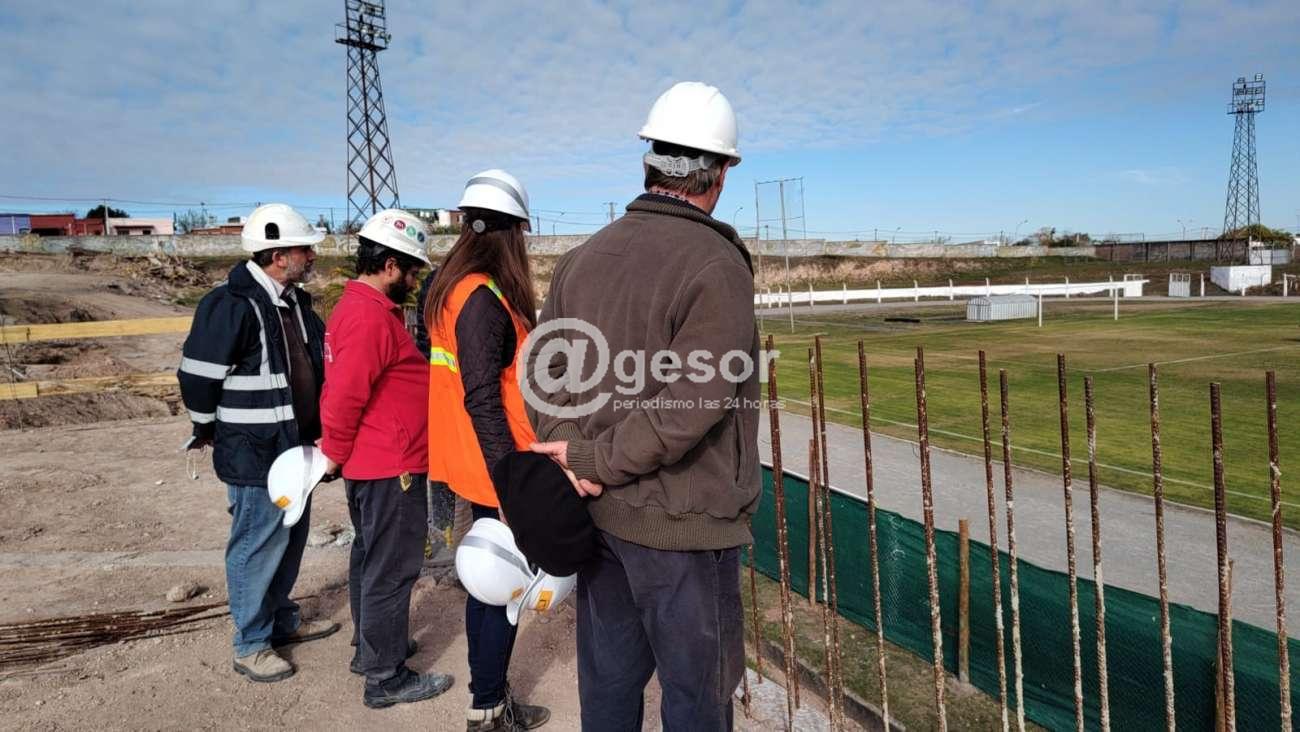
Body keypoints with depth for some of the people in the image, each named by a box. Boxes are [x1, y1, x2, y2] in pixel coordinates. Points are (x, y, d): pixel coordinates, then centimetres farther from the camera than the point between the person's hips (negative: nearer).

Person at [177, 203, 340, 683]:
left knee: (291, 536, 19)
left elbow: (313, 362, 18)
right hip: (253, 452, -9)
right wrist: (209, 431, -4)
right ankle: (251, 645, 18)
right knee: (258, 544, 2)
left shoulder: (293, 301, 8)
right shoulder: (231, 305, -20)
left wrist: (312, 427, 14)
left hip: (292, 444, 9)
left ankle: (282, 620, 37)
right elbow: (197, 375, -17)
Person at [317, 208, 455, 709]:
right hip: (390, 467, -11)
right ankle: (386, 679, 13)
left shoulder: (358, 307, 12)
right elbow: (343, 396, -25)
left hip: (370, 463, 11)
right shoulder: (370, 316, -22)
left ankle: (372, 647, 37)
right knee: (392, 570, 0)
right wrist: (335, 455, -11)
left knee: (370, 558, 21)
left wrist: (343, 455, 18)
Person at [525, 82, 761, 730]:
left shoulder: (583, 257, 7)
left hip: (597, 510, 7)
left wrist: (580, 451, -8)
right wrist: (599, 462, -12)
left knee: (608, 676, 20)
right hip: (681, 521, -7)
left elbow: (541, 368, 4)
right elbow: (689, 407, -22)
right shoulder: (717, 266, -15)